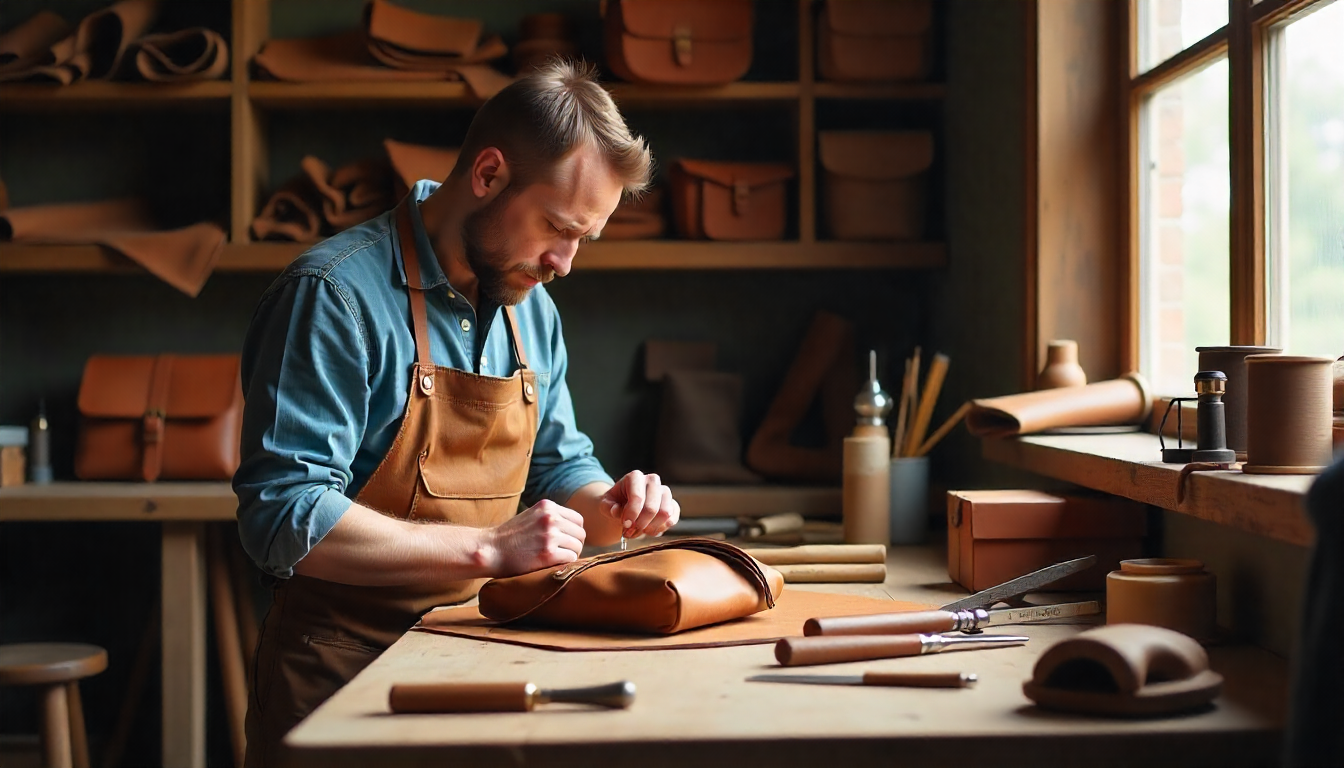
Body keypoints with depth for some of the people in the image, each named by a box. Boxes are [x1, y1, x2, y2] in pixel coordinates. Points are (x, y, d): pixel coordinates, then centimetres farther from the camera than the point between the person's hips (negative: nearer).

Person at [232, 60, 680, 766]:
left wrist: (609, 507, -4)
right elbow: (284, 518, -22)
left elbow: (558, 468, 19)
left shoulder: (531, 309, 8)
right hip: (341, 672, -6)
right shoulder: (336, 293, -16)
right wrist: (487, 548, -24)